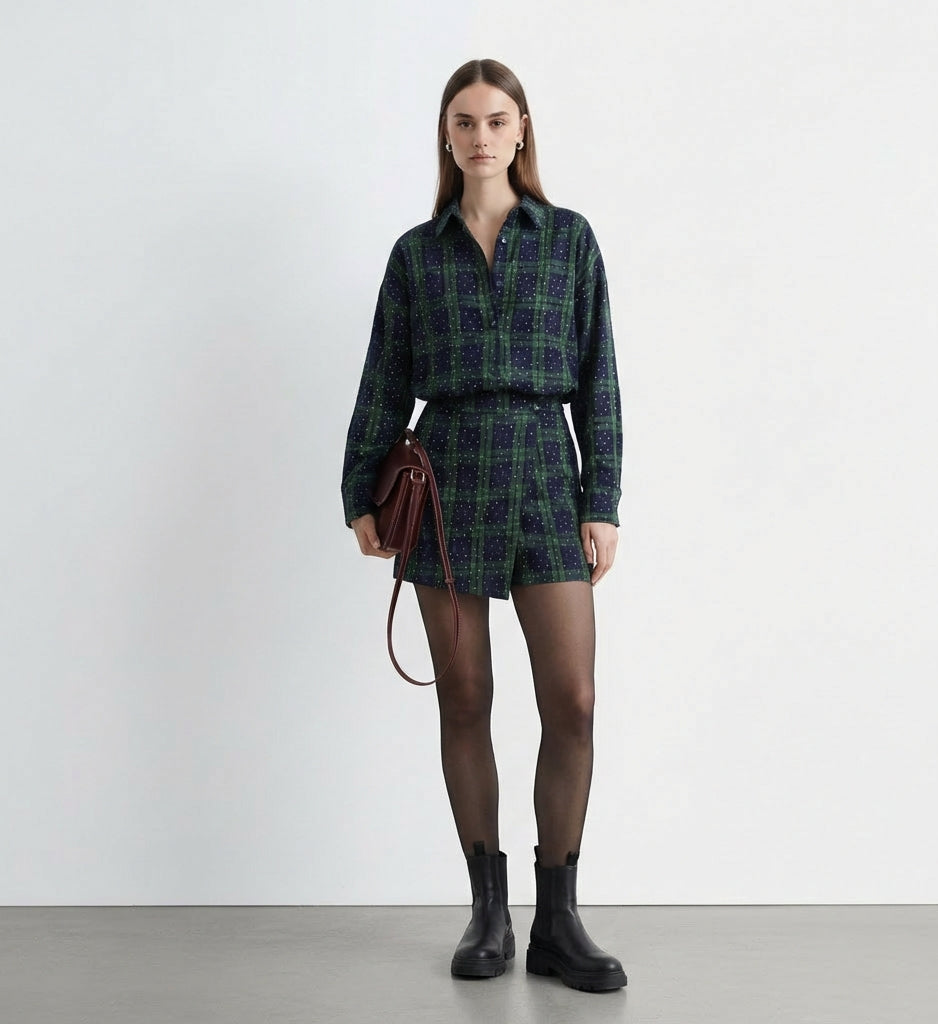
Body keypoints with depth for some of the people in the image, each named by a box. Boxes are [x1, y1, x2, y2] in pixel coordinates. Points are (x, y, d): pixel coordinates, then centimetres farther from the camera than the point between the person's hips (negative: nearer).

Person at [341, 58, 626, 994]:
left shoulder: (569, 238, 8)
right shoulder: (416, 253, 10)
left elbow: (597, 378, 4)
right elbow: (384, 384, 10)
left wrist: (601, 503, -3)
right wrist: (361, 497, 3)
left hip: (544, 474, 0)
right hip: (446, 476, 1)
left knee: (571, 702, -7)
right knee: (464, 699, 3)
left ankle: (557, 923, 5)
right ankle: (488, 912, 15)